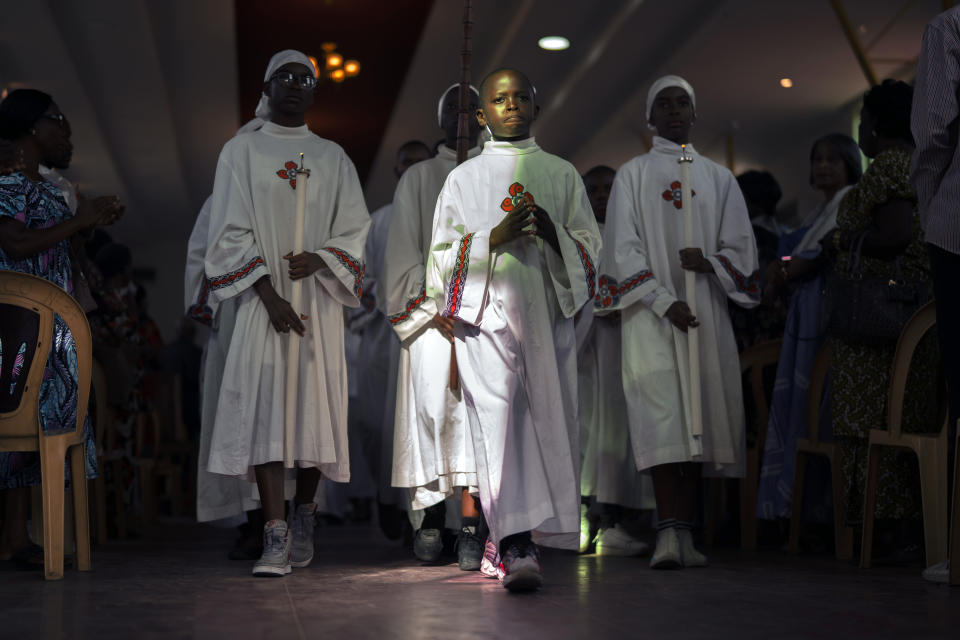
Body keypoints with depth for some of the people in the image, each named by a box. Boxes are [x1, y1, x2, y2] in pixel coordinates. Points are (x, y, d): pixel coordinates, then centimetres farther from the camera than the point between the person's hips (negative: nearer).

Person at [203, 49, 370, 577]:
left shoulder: (333, 158, 13)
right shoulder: (240, 152, 7)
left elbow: (355, 232, 9)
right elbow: (230, 232, -1)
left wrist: (319, 260, -12)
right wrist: (269, 295, -12)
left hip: (319, 301, 2)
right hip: (260, 300, -2)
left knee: (315, 405, 1)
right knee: (264, 406, -12)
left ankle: (304, 517, 20)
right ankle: (275, 535, -14)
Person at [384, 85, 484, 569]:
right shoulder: (417, 179, 14)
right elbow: (404, 253, 7)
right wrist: (434, 307, -6)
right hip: (429, 310, 0)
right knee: (428, 406, -6)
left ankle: (470, 525, -10)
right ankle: (431, 516, 6)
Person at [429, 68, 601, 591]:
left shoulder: (562, 174, 16)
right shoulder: (463, 178, 12)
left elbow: (590, 246, 11)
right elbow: (442, 255, 7)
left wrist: (553, 232, -9)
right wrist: (495, 238, -10)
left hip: (548, 312, 2)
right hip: (485, 313, -2)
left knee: (546, 420, 1)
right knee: (500, 416, -16)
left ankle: (538, 532, 16)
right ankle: (516, 546, -23)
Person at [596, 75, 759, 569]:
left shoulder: (719, 179, 17)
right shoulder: (632, 174, 9)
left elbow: (741, 248, 12)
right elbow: (623, 249, -1)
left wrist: (708, 261, -11)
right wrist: (664, 301, -13)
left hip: (706, 313, 3)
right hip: (651, 315, -3)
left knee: (696, 418, -2)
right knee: (663, 419, -16)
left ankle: (683, 533, 2)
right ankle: (671, 533, -22)